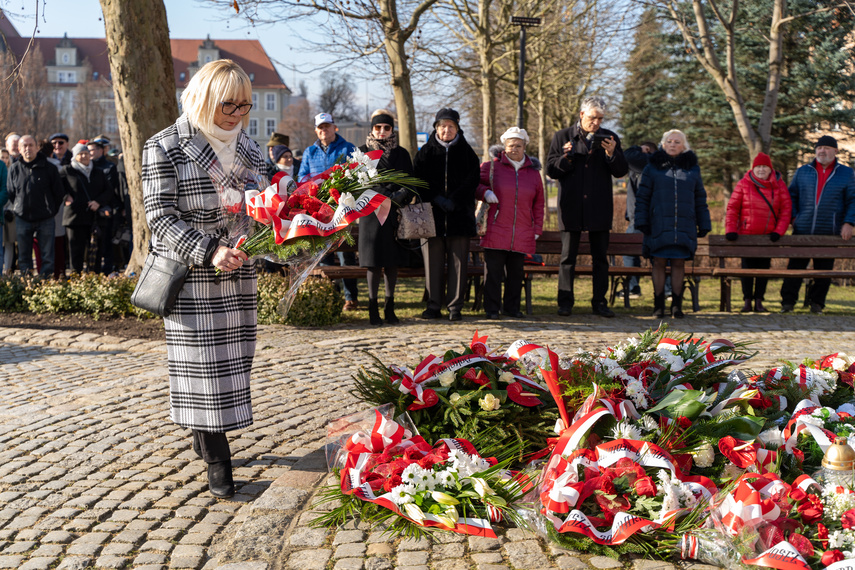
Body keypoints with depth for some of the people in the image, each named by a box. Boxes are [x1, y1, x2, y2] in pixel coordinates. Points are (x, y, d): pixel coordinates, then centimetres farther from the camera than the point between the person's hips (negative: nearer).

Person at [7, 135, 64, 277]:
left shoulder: (49, 168, -2)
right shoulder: (14, 169, 3)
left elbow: (59, 192, 4)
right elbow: (10, 193, 13)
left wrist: (51, 210, 4)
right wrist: (18, 208, 8)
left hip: (45, 220, -2)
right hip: (22, 219, 2)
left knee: (47, 256, 1)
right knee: (24, 256, 8)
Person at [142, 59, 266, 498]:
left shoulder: (247, 148, 10)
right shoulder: (165, 147, -6)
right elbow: (160, 217, -12)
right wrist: (209, 252, -24)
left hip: (237, 276, 5)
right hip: (191, 278, -5)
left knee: (232, 359, 9)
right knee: (200, 362, -3)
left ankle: (204, 439, 27)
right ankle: (218, 463, 4)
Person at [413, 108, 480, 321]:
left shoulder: (466, 151, 8)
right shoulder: (426, 151, 9)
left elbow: (473, 179, 0)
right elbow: (419, 180, 2)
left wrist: (453, 200, -11)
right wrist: (436, 198, -12)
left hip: (460, 214, 0)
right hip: (432, 214, 0)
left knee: (458, 260, -1)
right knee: (433, 260, -1)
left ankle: (455, 307, 5)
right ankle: (434, 306, 6)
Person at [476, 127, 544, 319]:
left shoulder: (533, 172, 13)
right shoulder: (492, 166, 5)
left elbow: (538, 204, 16)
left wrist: (537, 229, 10)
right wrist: (484, 192, -10)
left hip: (522, 234, 2)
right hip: (495, 230, -2)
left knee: (515, 272, 7)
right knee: (493, 271, -2)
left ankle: (512, 307, 17)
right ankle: (492, 308, 6)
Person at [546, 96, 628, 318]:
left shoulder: (610, 138, 8)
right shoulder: (562, 137, 5)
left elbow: (621, 171, 4)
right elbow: (550, 169, 2)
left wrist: (611, 154, -14)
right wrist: (566, 158, -16)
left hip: (599, 208, 1)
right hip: (571, 208, -1)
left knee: (601, 257, 5)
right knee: (568, 256, 1)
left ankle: (599, 302, 12)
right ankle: (565, 302, 9)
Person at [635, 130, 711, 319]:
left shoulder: (692, 169, 12)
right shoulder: (652, 167, 6)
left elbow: (700, 200, 15)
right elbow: (642, 197, 4)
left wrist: (704, 225, 10)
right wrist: (641, 221, -5)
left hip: (684, 227, 1)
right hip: (659, 225, -1)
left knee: (679, 263, 3)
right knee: (659, 262, -1)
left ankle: (677, 305, 11)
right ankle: (658, 305, 7)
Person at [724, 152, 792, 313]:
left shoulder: (779, 185, 5)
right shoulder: (744, 184, 1)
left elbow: (786, 209, 4)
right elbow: (732, 208, 0)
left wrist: (779, 231, -7)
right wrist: (731, 230, -10)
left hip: (768, 236, 1)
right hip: (746, 234, -1)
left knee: (764, 268, 5)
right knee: (747, 267, 1)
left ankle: (759, 301, 12)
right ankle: (747, 300, 8)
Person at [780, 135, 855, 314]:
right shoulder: (802, 171, 11)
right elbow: (791, 195, 15)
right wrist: (793, 217, 1)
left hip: (830, 232, 0)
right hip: (802, 230, 1)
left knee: (824, 268, 5)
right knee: (795, 266, -1)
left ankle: (817, 302, 16)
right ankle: (788, 302, 5)